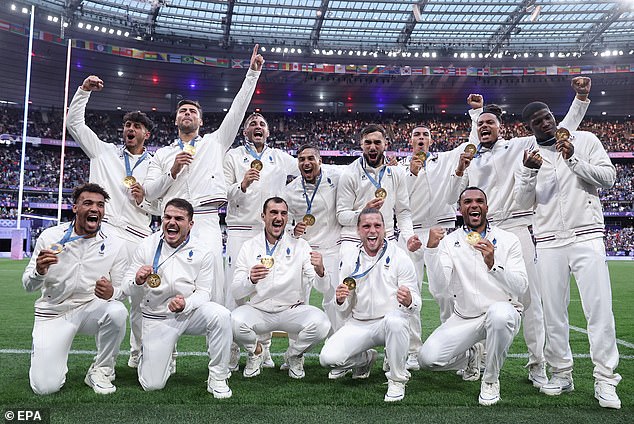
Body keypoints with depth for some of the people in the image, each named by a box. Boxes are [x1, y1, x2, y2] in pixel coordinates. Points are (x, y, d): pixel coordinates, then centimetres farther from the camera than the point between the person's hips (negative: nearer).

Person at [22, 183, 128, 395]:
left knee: (117, 311, -34)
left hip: (91, 309, 1)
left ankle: (101, 370, -8)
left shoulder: (114, 245, -6)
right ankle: (49, 356, 24)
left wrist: (111, 292, -27)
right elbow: (28, 285, -3)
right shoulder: (50, 237, -7)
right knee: (45, 387, -14)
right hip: (53, 312, 0)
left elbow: (121, 289, -2)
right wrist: (39, 272, -28)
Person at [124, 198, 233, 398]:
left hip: (191, 312, 0)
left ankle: (217, 379, -16)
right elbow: (126, 286, -2)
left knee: (220, 314, -33)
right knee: (152, 384, -5)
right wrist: (137, 281, -27)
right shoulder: (147, 246, -4)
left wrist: (186, 304, -29)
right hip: (157, 318, 1)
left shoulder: (203, 252, -6)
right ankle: (151, 354, 32)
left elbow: (203, 292, -7)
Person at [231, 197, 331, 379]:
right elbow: (236, 292, -3)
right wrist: (251, 280, -26)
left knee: (320, 323, -29)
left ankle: (294, 355, 6)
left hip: (292, 311, 0)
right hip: (258, 310, 0)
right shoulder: (249, 247, 2)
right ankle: (255, 352, 6)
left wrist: (320, 270, -31)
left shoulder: (300, 246, 0)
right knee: (234, 321, -30)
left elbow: (323, 287, -7)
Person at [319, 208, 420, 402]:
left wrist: (409, 301, -33)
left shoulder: (400, 257, -6)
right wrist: (340, 300, -18)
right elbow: (345, 310, 7)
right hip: (358, 324, 3)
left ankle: (397, 379, -14)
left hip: (390, 321, -3)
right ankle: (364, 359, 17)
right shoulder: (349, 259, 4)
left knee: (395, 320, -38)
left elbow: (416, 304, -8)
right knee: (328, 358, -17)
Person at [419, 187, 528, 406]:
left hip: (503, 313, -1)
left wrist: (493, 264, -29)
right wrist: (432, 249, -26)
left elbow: (521, 288, -12)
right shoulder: (449, 242, -1)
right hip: (465, 318, 2)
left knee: (500, 312, -38)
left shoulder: (508, 240, -2)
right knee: (427, 357, -18)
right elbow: (438, 287, -14)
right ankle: (471, 356, 18)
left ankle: (491, 380, -11)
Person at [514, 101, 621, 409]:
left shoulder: (585, 141, 7)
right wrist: (529, 171, -13)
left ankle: (605, 380, 3)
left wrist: (573, 160, -13)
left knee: (599, 309, -6)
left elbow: (608, 177, -1)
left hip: (587, 236, -1)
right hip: (549, 242, 2)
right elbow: (524, 202, 4)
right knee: (553, 312, 4)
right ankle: (561, 374, 16)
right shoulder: (528, 156, 10)